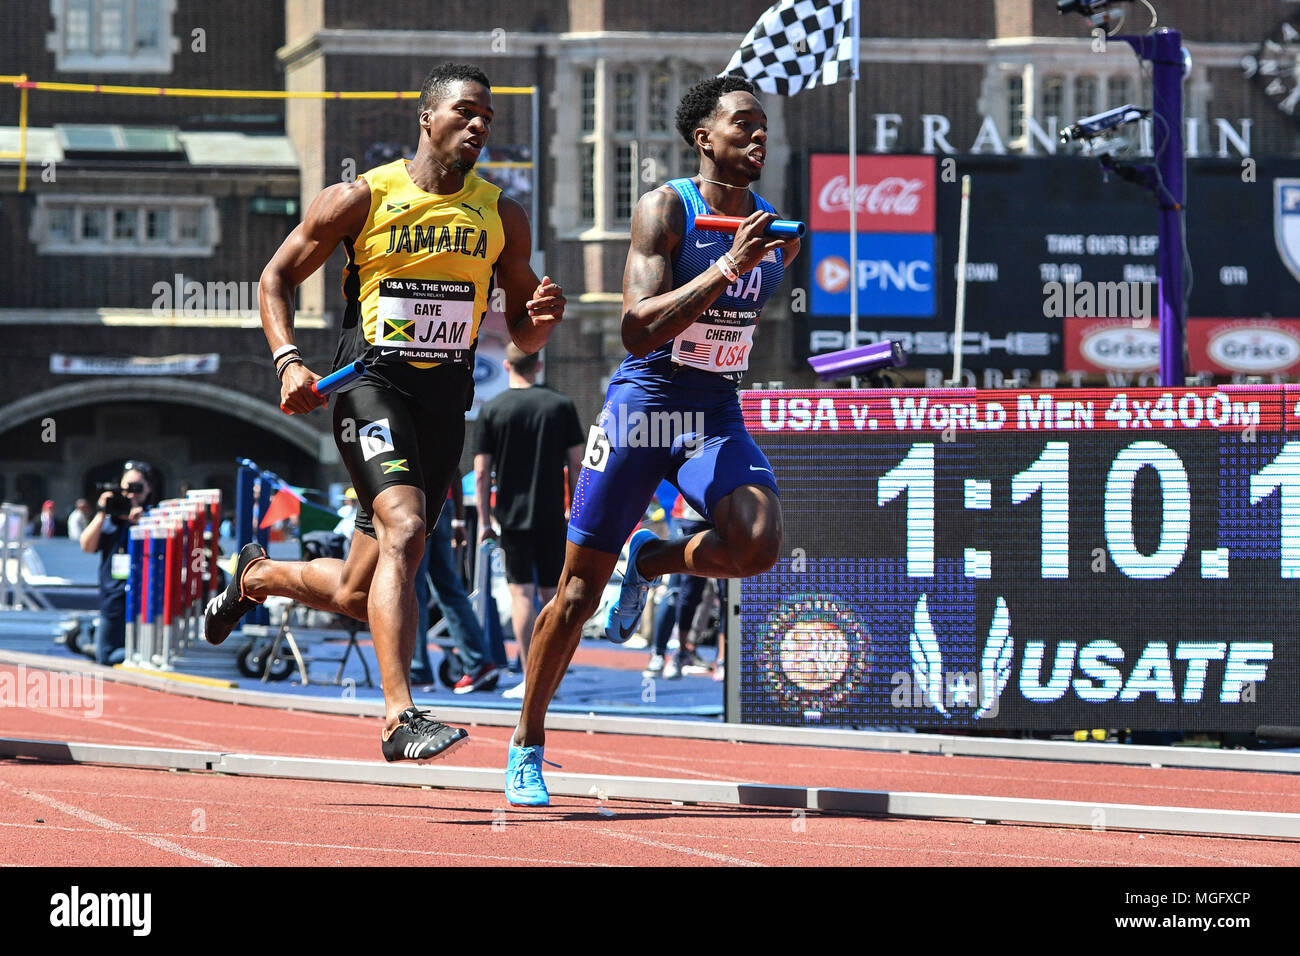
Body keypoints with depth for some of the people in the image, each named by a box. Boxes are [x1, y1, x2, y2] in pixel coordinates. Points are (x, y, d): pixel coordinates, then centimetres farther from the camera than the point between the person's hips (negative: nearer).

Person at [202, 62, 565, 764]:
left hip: (446, 400, 5)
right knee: (404, 528, -30)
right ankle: (400, 720, -35)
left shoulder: (502, 216, 9)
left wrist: (540, 318, -8)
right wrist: (287, 360, -9)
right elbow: (278, 276, 7)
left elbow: (522, 332, 16)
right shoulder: (361, 199, -2)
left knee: (357, 594, 9)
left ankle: (256, 576, 43)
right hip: (372, 383, -5)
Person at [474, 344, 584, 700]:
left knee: (521, 593, -1)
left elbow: (481, 473, -4)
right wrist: (575, 509, 10)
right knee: (552, 595, 10)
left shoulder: (491, 410, -2)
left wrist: (483, 521, 2)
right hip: (552, 516, 1)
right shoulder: (561, 406, 1)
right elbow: (577, 463, 1)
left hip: (512, 516, -1)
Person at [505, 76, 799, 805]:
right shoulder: (666, 210, -13)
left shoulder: (778, 232, 4)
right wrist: (728, 266, -28)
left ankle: (654, 560, 8)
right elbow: (640, 330, -24)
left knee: (759, 545, -25)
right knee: (580, 588, 2)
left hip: (717, 416, 4)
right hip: (642, 404, -4)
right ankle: (527, 743, 19)